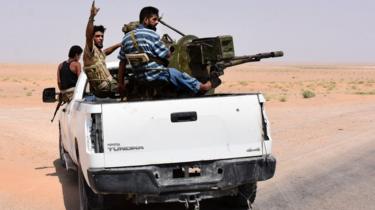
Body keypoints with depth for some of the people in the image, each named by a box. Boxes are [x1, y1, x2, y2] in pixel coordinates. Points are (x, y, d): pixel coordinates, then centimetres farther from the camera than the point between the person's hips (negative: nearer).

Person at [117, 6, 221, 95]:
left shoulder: (127, 37, 7)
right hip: (157, 76, -7)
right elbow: (168, 55, -8)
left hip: (138, 79, 7)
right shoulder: (151, 34, -13)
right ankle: (202, 87, 35)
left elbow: (122, 62, 9)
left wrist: (121, 83, 13)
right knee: (179, 75, 16)